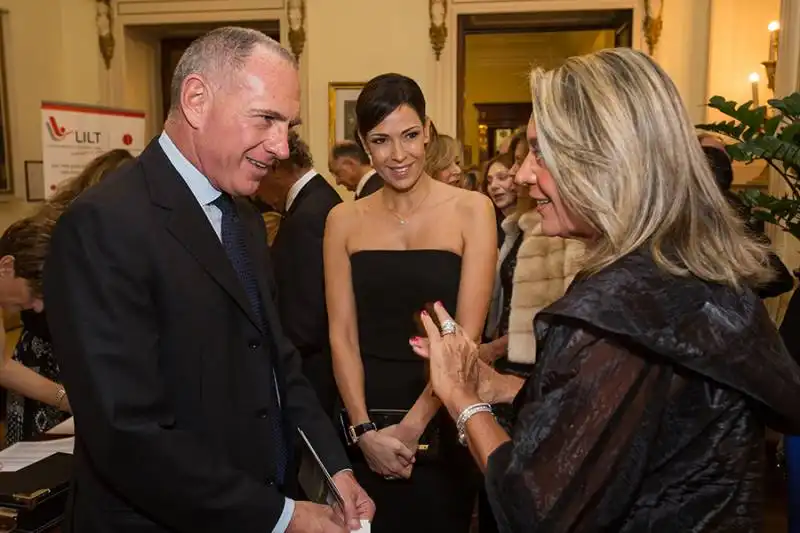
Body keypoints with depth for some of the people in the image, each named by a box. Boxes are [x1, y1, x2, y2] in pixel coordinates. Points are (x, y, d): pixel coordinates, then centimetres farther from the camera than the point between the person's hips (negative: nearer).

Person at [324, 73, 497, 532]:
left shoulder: (471, 210, -6)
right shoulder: (344, 220, 1)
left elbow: (467, 334, -9)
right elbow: (341, 334, -2)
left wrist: (412, 426, -12)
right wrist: (364, 429, -11)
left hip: (442, 425, -1)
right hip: (365, 427, 2)